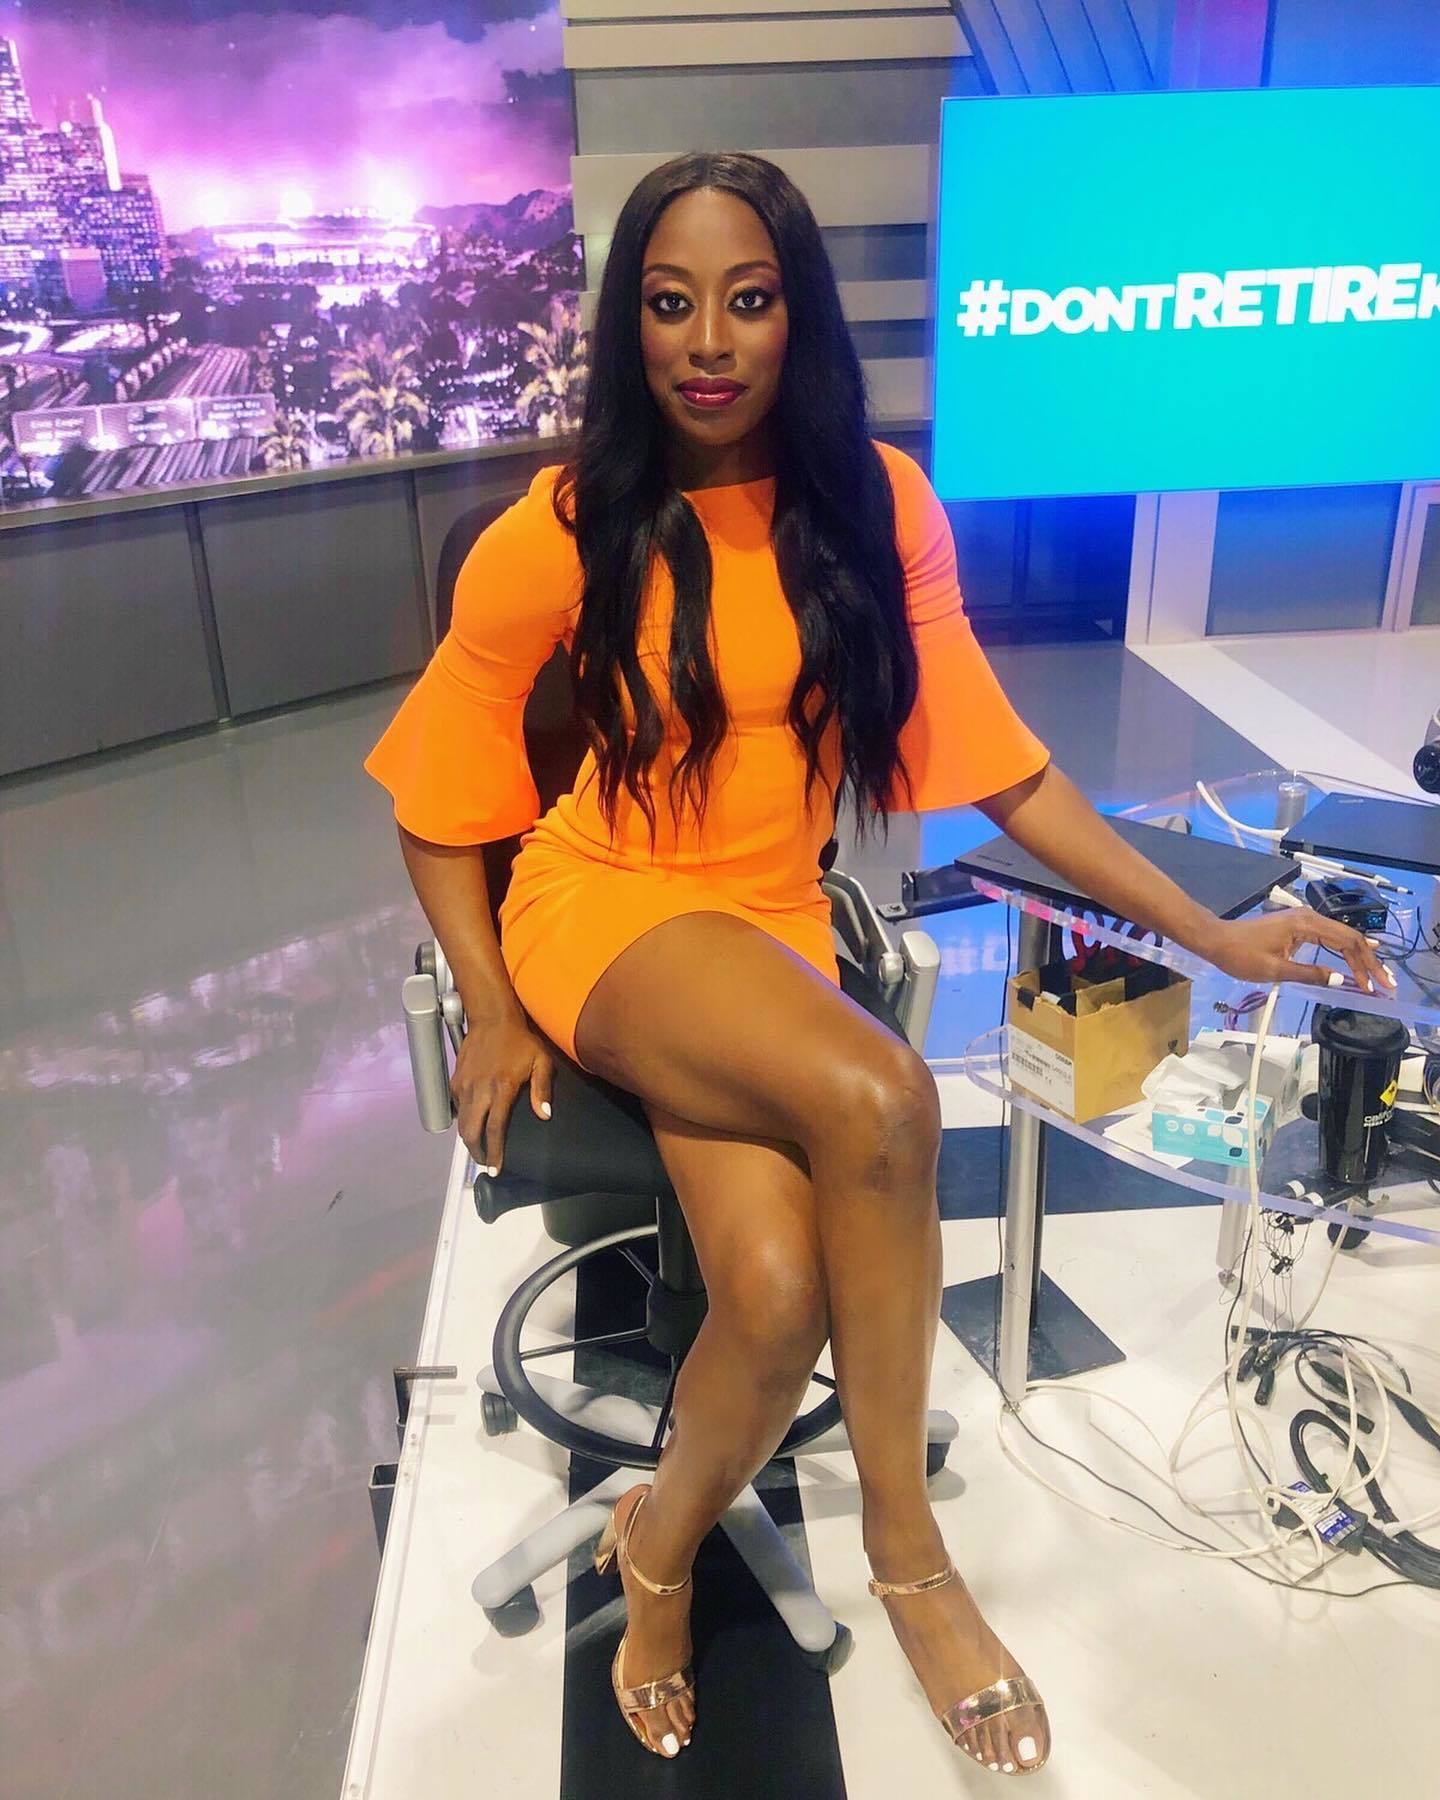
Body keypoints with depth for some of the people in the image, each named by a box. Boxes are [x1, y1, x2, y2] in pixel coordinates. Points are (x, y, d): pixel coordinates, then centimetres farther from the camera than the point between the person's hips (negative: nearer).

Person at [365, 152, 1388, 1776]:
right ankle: (904, 1542, -7)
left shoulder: (875, 504, 1)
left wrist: (1213, 934, -1)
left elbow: (997, 761, 2)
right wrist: (490, 1011, -5)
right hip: (604, 912, -2)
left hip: (774, 931, 2)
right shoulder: (564, 532, -5)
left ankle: (663, 1544, 10)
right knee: (875, 1098, -32)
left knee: (784, 1295, -25)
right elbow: (437, 789, 3)